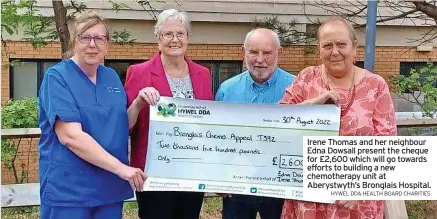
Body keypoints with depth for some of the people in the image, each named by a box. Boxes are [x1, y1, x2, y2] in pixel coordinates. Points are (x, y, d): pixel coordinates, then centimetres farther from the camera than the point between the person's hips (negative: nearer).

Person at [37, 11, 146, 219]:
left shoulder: (112, 77, 8)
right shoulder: (57, 77, -10)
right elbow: (71, 136, -20)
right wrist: (121, 168, -23)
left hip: (110, 186, 6)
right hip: (68, 188, -5)